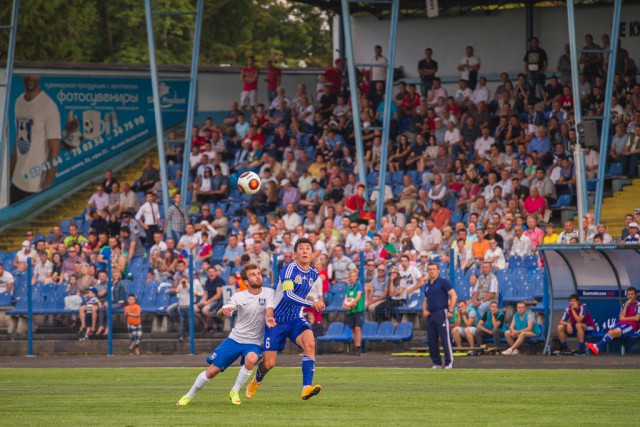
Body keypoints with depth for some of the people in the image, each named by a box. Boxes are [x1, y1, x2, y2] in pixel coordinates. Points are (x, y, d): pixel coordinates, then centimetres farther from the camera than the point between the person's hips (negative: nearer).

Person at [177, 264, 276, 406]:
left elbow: (269, 310, -21)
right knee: (211, 371, -3)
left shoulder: (268, 293, -4)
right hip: (235, 338, 1)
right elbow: (219, 313, -13)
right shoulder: (239, 296, -3)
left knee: (251, 359, -35)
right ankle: (189, 396, 20)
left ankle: (235, 392, -13)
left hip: (254, 342, -1)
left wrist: (268, 318, -46)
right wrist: (223, 310, -39)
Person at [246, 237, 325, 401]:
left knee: (309, 343, -29)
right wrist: (311, 304, -42)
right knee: (269, 363, -1)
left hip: (296, 319, 4)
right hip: (277, 319, -4)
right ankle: (256, 381, 37)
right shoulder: (290, 269, -17)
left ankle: (306, 388, -33)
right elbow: (288, 295, -33)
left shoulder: (314, 275, 3)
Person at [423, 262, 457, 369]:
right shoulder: (427, 285, 18)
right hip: (430, 315, 7)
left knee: (445, 339, -9)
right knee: (431, 340, 6)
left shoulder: (443, 282, -3)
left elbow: (453, 296, -9)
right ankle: (436, 363, 13)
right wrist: (424, 310, 7)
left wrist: (450, 311, -13)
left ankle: (449, 362, -7)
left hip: (441, 313, -7)